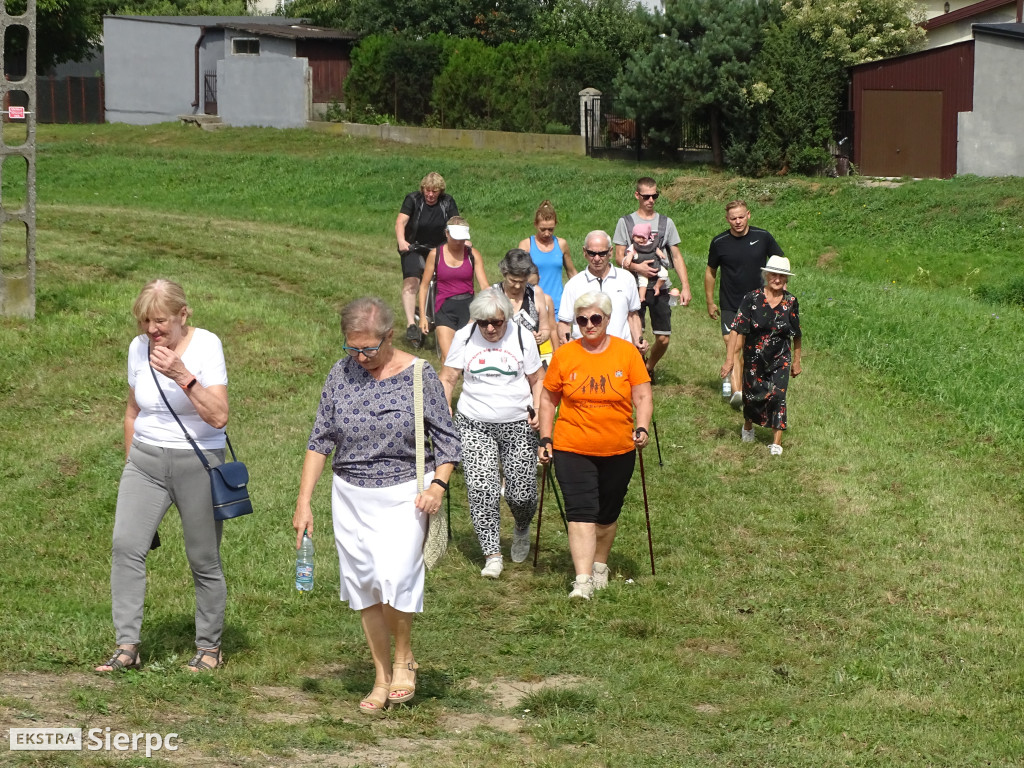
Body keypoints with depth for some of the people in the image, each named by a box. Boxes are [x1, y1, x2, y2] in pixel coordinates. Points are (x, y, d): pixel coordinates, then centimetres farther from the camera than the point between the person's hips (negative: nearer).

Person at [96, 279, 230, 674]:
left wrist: (182, 376, -29)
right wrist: (131, 465, 18)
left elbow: (218, 416, -20)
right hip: (146, 459, 4)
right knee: (126, 544, -13)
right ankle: (127, 646, -10)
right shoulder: (138, 348, 4)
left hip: (198, 461, -4)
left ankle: (209, 647, 19)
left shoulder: (206, 345, -11)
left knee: (203, 558, 2)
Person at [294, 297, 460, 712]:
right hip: (351, 495, 4)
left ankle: (404, 656, 5)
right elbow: (320, 440, 4)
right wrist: (304, 501, -2)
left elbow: (447, 437, -2)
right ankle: (382, 677, 19)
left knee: (394, 576, -20)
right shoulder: (341, 374, 1)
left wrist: (438, 484, -19)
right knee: (363, 586, 7)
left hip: (404, 494, -4)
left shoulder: (419, 375, -7)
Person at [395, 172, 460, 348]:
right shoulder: (413, 200, -8)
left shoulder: (447, 202, -1)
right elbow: (401, 221, -19)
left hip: (439, 248, 4)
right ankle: (411, 325, -30)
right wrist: (401, 241, -38)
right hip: (414, 248, -4)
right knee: (411, 282, -23)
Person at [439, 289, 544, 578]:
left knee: (522, 494, -2)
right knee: (481, 490, -12)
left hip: (518, 425, 0)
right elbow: (447, 379, 5)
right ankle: (492, 555, -5)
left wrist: (537, 410, -7)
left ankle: (521, 530, 33)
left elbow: (537, 380, 9)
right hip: (474, 426, 0)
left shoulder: (522, 337, 0)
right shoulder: (464, 337, 1)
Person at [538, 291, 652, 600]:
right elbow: (548, 399, 8)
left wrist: (642, 428, -16)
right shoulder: (563, 355, -1)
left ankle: (600, 567, 35)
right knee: (581, 514, -12)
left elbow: (642, 396, 0)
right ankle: (582, 581, -17)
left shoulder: (627, 352, -1)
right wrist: (545, 438, 2)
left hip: (618, 450, 1)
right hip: (573, 450, -1)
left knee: (607, 514, 15)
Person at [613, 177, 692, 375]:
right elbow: (619, 257, 2)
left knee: (663, 338, -1)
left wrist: (685, 286, 0)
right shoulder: (625, 222, 5)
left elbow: (676, 257, 10)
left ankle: (649, 368, 26)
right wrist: (636, 267, -18)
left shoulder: (666, 223, 10)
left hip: (660, 289, 2)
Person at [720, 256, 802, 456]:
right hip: (754, 359, 0)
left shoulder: (791, 302, -4)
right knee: (752, 396, 13)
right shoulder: (752, 299, -12)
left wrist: (796, 361, 13)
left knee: (777, 396, -11)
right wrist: (729, 359, -19)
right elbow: (736, 330, -14)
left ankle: (776, 442, -6)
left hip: (780, 360, 0)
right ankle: (748, 427, 44)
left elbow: (796, 335, 8)